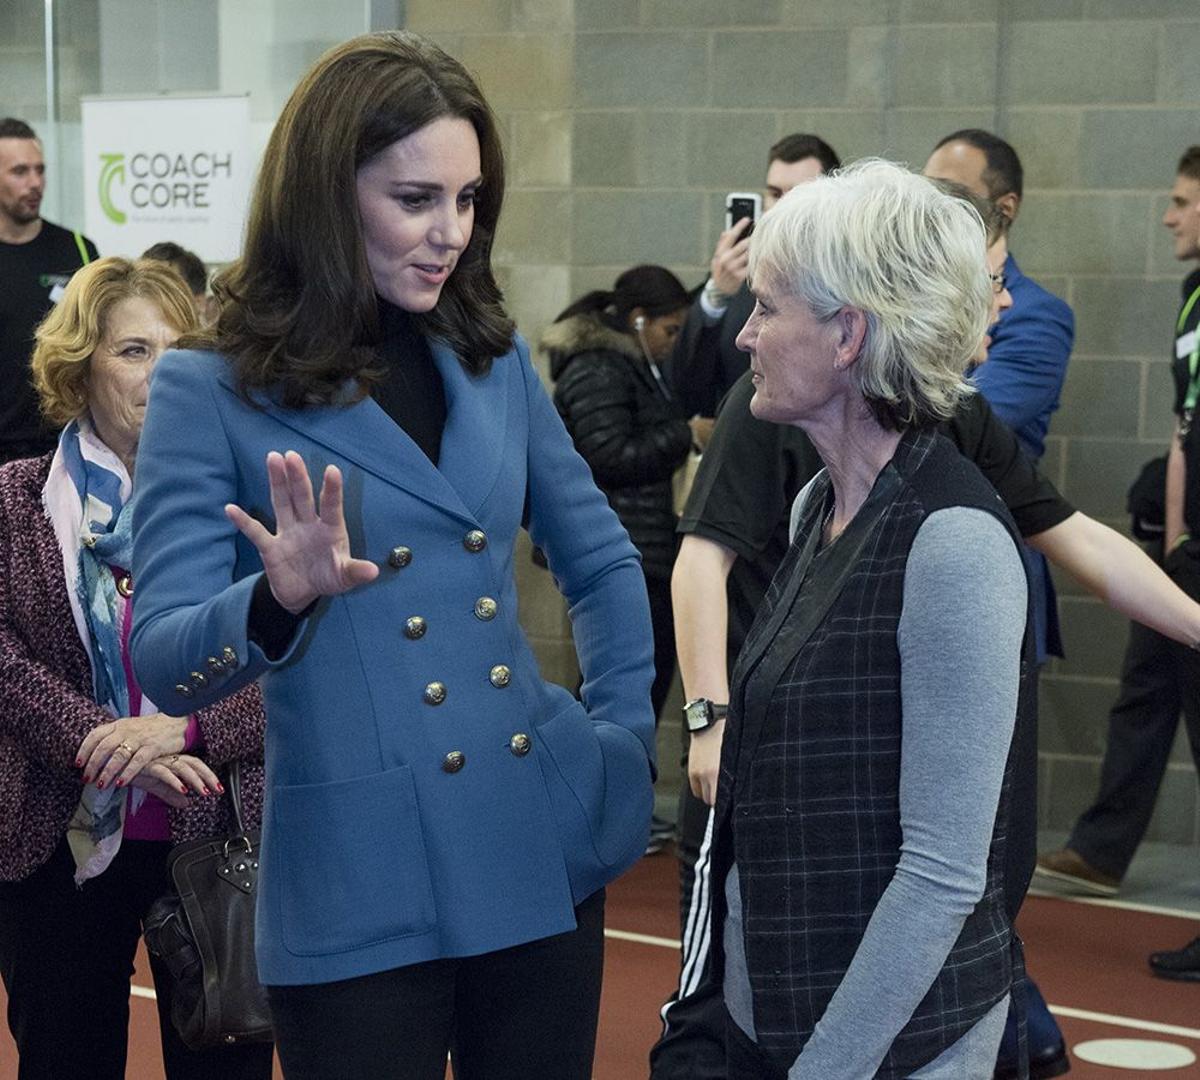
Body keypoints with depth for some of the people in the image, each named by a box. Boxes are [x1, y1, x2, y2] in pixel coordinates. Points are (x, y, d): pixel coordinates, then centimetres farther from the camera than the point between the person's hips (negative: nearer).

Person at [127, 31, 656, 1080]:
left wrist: (625, 737, 9)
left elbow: (603, 563, 19)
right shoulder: (211, 392, -7)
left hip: (545, 854, 5)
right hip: (360, 895, -4)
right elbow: (163, 659, -13)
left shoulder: (495, 361, 7)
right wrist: (279, 602, -32)